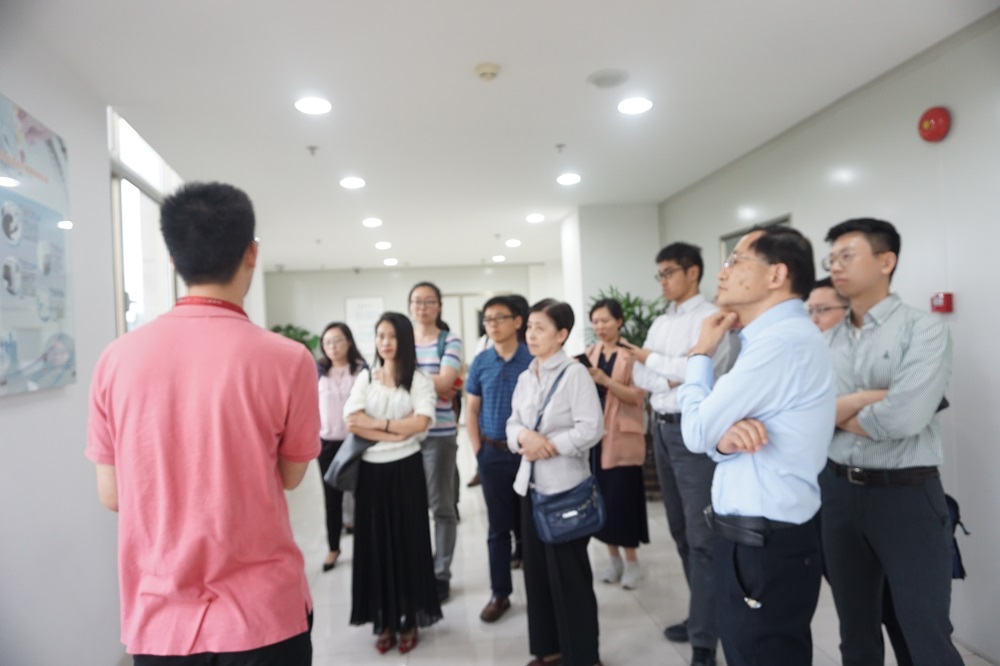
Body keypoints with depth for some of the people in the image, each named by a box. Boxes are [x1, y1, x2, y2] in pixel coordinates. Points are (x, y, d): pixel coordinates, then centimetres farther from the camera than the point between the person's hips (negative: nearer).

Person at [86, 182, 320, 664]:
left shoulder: (116, 358, -8)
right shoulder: (286, 359, -17)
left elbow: (111, 495, 2)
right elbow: (290, 477, -2)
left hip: (156, 618, 3)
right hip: (261, 616, -2)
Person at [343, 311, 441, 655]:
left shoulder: (419, 380, -1)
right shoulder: (365, 378, 7)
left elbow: (420, 422, -17)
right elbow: (352, 422, -8)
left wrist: (376, 422, -11)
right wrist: (396, 431, -16)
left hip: (405, 469, -2)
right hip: (370, 470, 3)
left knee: (407, 542, 7)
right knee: (375, 543, 8)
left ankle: (409, 621, 22)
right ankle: (384, 621, 22)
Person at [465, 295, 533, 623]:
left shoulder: (533, 359, -7)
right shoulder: (480, 362, 2)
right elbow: (471, 410, 8)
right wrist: (478, 450, 1)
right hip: (493, 454, 2)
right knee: (499, 527, 11)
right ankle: (500, 593, 24)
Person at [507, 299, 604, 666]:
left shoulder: (575, 373, -12)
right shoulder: (524, 378, 10)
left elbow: (591, 428, -18)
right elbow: (513, 424, 10)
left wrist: (549, 445, -18)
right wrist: (523, 436, -12)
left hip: (566, 485, -7)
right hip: (530, 483, 7)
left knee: (569, 573, 4)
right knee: (537, 569, 15)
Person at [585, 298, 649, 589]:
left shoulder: (632, 353, -5)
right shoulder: (589, 353, 9)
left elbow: (637, 396, -12)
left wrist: (605, 380, -24)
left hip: (622, 436, -5)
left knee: (622, 498, -2)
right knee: (601, 497, 8)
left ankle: (631, 561, 14)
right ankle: (613, 557, 23)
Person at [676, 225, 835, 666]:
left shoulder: (783, 340, -23)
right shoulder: (776, 337, 10)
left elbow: (696, 432, -18)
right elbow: (710, 435, 9)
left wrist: (701, 352, -4)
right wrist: (726, 438, -16)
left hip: (765, 550, -9)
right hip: (752, 541, 9)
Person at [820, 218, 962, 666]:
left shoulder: (924, 329, -9)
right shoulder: (826, 341, 6)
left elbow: (904, 417, -22)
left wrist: (834, 412, -7)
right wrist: (863, 399, -17)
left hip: (906, 493, -5)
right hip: (839, 491, 5)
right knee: (855, 629, 20)